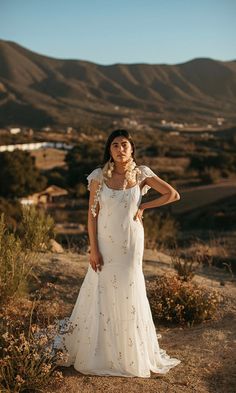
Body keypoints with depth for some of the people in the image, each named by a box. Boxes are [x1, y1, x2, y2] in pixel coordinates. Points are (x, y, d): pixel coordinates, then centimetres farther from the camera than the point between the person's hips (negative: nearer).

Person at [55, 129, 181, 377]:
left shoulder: (141, 174, -5)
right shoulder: (99, 176, -7)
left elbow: (173, 194, -1)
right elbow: (92, 214, -6)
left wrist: (143, 207, -4)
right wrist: (93, 249, -10)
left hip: (131, 243, 0)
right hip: (105, 243, 0)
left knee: (129, 293, 10)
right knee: (103, 293, 7)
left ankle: (131, 354, 28)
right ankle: (100, 353, 24)